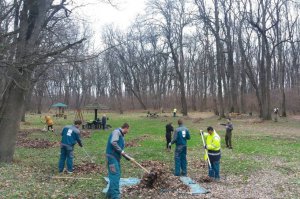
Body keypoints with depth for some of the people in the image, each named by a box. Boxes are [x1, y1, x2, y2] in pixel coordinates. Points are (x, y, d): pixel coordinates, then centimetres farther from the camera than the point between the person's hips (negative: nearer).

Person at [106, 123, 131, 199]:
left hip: (117, 157, 10)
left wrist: (128, 157, 17)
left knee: (117, 175, 15)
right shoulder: (116, 132, -10)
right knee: (115, 176, -10)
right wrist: (121, 151, -18)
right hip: (112, 157, -10)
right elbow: (113, 142, -26)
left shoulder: (121, 136, 18)